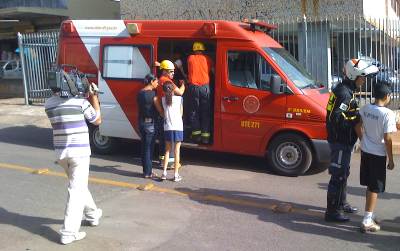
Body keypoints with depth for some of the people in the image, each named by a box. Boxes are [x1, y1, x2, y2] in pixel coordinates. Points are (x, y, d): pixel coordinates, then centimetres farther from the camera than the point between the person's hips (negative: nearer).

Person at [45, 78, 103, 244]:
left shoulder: (48, 104, 3)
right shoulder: (80, 101, -12)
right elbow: (97, 120, 2)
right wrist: (94, 97, 7)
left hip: (60, 152, 6)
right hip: (79, 152, -6)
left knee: (79, 185, 23)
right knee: (76, 190, -2)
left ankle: (92, 214, 41)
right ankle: (69, 233, -3)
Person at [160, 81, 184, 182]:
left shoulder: (163, 99, 2)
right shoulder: (179, 98, -2)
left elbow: (163, 113, 3)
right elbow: (181, 113, 7)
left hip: (167, 128, 2)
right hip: (178, 127, -2)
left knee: (167, 151, 13)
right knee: (177, 151, 4)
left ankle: (164, 173, 9)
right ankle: (176, 175, 6)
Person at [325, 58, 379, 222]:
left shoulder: (346, 90, 12)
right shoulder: (344, 93, -21)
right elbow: (336, 118, -28)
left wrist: (356, 116, 3)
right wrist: (356, 119, -18)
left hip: (343, 140, 11)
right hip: (340, 142, -11)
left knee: (343, 173, 21)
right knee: (338, 175, -5)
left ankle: (341, 204, 36)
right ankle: (332, 211, 2)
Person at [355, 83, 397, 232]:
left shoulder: (365, 109, -1)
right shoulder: (388, 114, -18)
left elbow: (358, 127, 10)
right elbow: (387, 139, -17)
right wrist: (391, 160, -8)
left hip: (365, 151, 6)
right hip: (378, 154, -6)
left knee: (370, 186, 19)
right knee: (375, 189, 1)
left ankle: (369, 216, 31)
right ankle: (367, 222, 3)